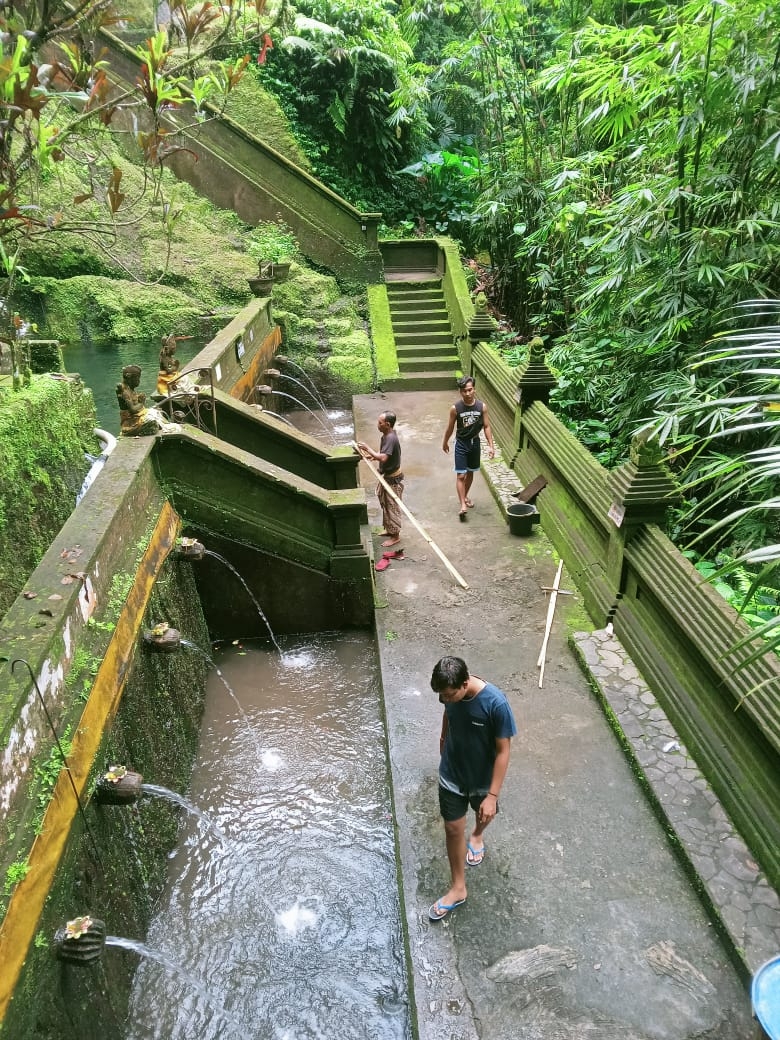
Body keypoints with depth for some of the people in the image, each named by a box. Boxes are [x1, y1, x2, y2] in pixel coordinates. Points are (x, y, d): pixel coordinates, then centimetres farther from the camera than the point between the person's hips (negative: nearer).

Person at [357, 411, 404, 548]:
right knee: (386, 504, 22)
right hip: (386, 476, 10)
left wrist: (367, 449, -28)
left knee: (392, 506, 2)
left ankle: (395, 536, 16)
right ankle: (390, 529, 38)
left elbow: (383, 458, -37)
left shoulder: (391, 438, -27)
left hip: (393, 479, -10)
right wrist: (372, 456, 1)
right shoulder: (386, 435, 3)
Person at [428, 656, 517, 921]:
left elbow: (503, 751, -24)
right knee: (453, 829, 12)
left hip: (482, 778, -2)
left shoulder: (496, 703, -35)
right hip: (451, 774, 2)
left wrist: (492, 795, -22)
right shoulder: (451, 691, -21)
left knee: (484, 814, 28)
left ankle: (477, 835, 63)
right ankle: (458, 888, 33)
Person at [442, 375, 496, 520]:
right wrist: (445, 443, 9)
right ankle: (463, 505, -4)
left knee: (470, 473, 18)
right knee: (460, 475, -7)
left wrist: (491, 445, -8)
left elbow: (486, 426, -4)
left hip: (475, 442, 3)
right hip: (461, 444, -3)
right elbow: (450, 427, -3)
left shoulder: (482, 406, -11)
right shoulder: (455, 408, -16)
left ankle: (465, 496, 39)